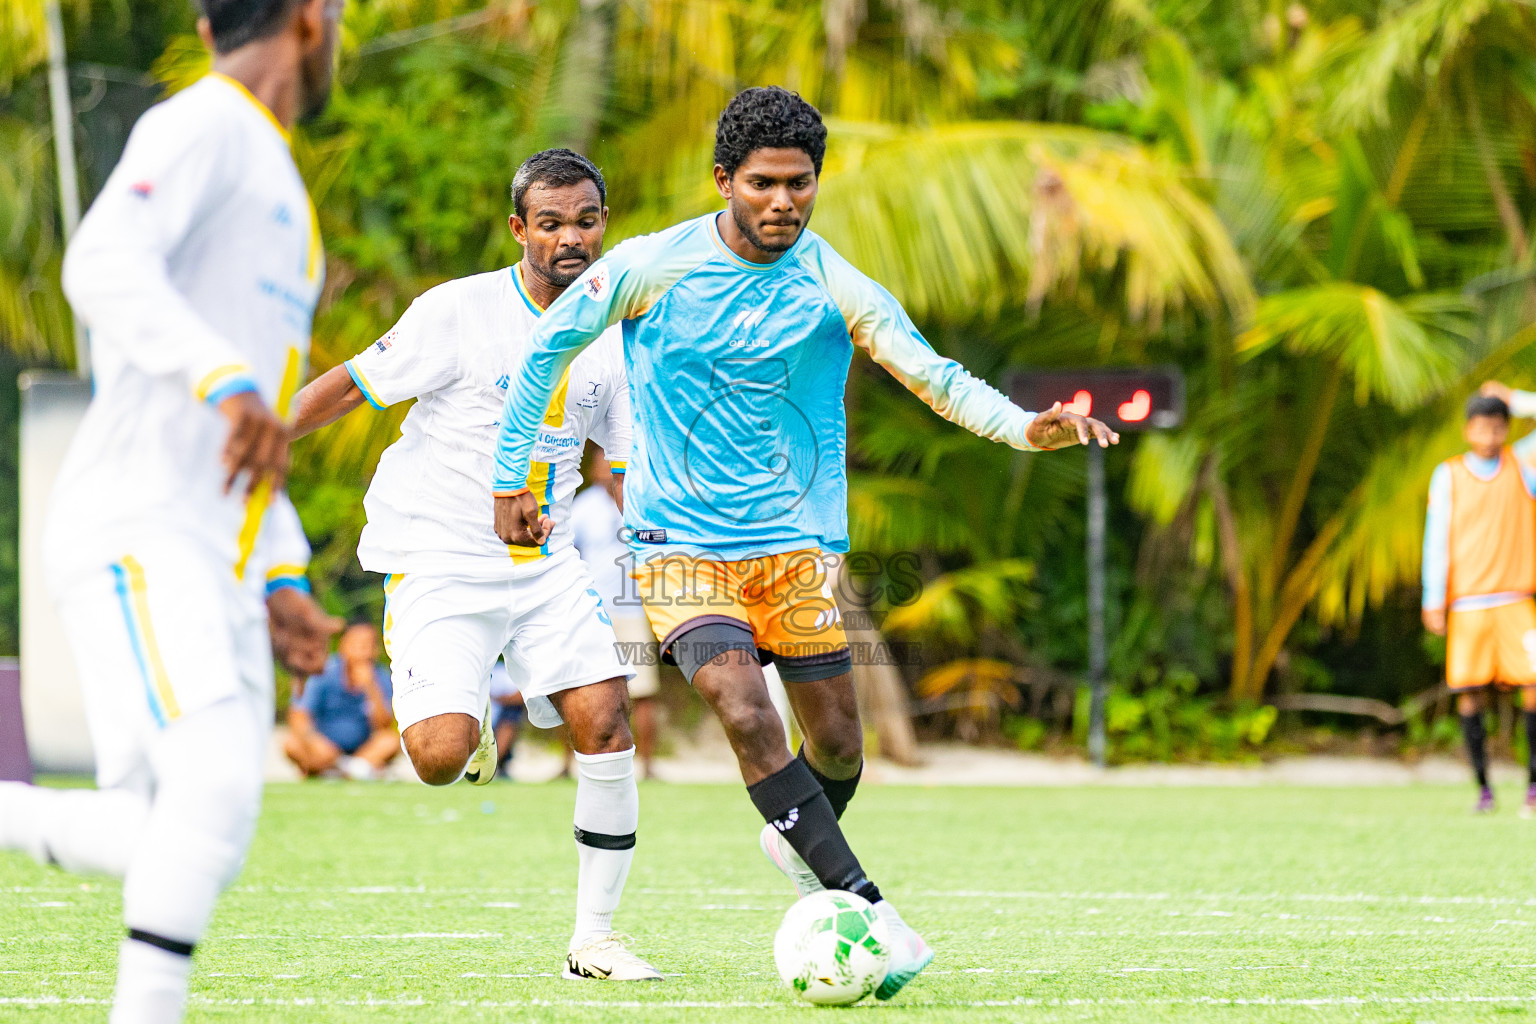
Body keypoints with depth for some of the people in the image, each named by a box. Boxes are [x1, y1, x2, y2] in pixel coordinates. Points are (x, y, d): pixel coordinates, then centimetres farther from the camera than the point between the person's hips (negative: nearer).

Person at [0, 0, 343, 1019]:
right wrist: (230, 382, -37)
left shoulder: (276, 182, 26)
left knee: (168, 847, -4)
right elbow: (104, 267, -23)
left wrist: (281, 584, 19)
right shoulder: (203, 125, -3)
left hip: (218, 563, 9)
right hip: (135, 534, -9)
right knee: (217, 789, -24)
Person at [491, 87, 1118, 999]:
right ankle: (870, 910, -22)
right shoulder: (654, 267, -7)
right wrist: (512, 481, 6)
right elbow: (549, 348, 4)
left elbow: (936, 377, -7)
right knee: (747, 713, -23)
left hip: (795, 542, 2)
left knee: (838, 744, 3)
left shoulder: (835, 289, -4)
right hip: (681, 542, -2)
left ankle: (800, 844, 39)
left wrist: (1026, 428, -25)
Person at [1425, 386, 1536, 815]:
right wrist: (1433, 600, -4)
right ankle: (1483, 787, 6)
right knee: (1470, 694, -2)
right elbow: (1437, 539, 3)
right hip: (1466, 603, 0)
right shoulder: (1448, 476, 5)